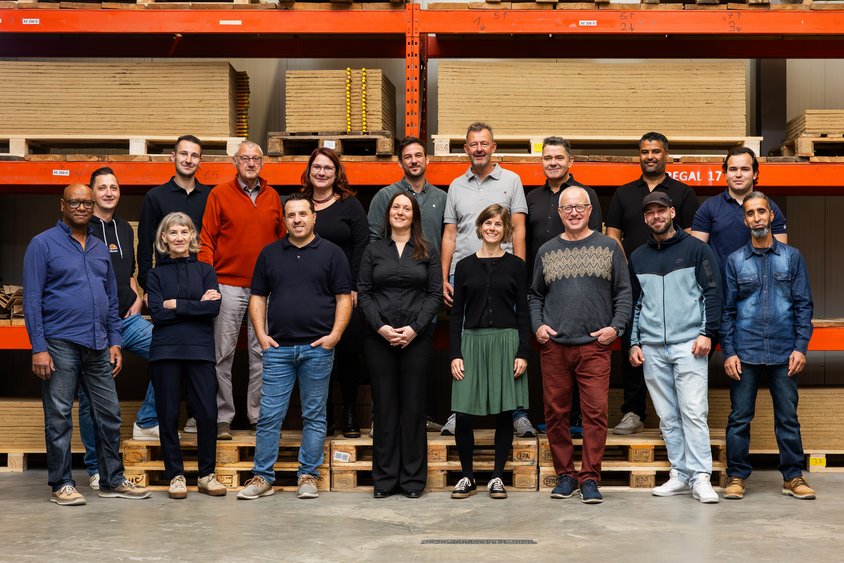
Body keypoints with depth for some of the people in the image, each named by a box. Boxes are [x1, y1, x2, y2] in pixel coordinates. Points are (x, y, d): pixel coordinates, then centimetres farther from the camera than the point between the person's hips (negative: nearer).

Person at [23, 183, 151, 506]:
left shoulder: (100, 249, 16)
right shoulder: (43, 244, -2)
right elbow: (32, 300, -7)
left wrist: (115, 341, 10)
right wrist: (38, 348, -14)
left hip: (97, 346, 6)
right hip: (60, 344, -6)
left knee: (109, 415, 7)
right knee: (59, 417, 1)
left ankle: (112, 481, 17)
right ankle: (61, 485, 9)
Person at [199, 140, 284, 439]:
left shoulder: (272, 197, 11)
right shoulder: (220, 194, 2)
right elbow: (206, 239, 0)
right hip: (228, 284, -3)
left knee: (262, 352, 4)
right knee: (223, 353, 0)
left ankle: (259, 415, 13)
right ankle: (223, 417, 7)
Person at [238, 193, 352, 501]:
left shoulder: (331, 253, 5)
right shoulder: (270, 253, 12)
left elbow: (344, 298, 2)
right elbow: (258, 297, 12)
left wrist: (334, 334, -9)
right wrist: (261, 334, 0)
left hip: (317, 347, -1)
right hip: (277, 348, 2)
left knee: (314, 416, 5)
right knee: (269, 415, 1)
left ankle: (308, 476, 14)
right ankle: (262, 477, 9)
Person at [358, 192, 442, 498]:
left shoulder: (427, 252, 8)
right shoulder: (373, 250, 10)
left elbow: (435, 293, 2)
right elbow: (363, 292, 5)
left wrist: (415, 328, -10)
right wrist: (380, 326, -9)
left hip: (417, 337, -1)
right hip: (379, 338, 1)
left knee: (413, 405, 2)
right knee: (384, 405, 3)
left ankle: (413, 477, 10)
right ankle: (384, 477, 10)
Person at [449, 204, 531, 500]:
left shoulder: (515, 265, 5)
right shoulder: (465, 266, 8)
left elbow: (523, 312, 4)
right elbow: (457, 313, 7)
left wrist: (523, 352, -5)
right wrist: (455, 354, -1)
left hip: (506, 342, 0)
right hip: (472, 342, 1)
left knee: (504, 413, 2)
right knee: (463, 414, -5)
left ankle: (497, 477, 14)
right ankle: (467, 477, 10)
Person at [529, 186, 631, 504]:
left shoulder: (608, 247, 8)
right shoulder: (547, 251, 14)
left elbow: (623, 292, 7)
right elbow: (535, 295, 19)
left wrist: (616, 326, -5)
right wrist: (537, 325, 3)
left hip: (594, 346, -2)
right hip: (553, 346, 2)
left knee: (595, 413, -7)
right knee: (555, 413, 5)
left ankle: (590, 478, 2)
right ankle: (565, 475, 16)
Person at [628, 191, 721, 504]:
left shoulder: (695, 249, 3)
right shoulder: (638, 257, 15)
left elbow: (713, 292, 0)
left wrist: (707, 332, -8)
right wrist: (633, 343, 11)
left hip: (689, 344, -4)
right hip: (652, 349, 4)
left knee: (693, 412, -10)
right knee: (668, 417, 5)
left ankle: (700, 477, -9)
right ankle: (680, 475, 11)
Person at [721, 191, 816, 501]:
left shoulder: (792, 257, 6)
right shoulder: (735, 260, 6)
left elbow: (803, 305, 5)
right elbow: (727, 310, 5)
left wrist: (800, 347, -5)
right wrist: (729, 352, -2)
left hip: (783, 353, 0)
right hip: (745, 353, 0)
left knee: (788, 417, 5)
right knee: (739, 418, 3)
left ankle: (793, 476, 14)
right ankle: (736, 476, 11)